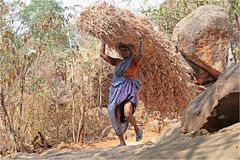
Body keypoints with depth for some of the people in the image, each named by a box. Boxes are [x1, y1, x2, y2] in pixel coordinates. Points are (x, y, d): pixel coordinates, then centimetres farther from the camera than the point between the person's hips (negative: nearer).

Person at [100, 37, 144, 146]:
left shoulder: (134, 61, 6)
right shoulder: (117, 62, 17)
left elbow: (141, 55, -15)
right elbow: (102, 54, 21)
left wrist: (141, 42, -8)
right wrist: (104, 42, 24)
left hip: (129, 89, -4)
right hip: (116, 89, 4)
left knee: (127, 114, -22)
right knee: (116, 117, -5)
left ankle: (137, 129, 8)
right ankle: (122, 142, 3)